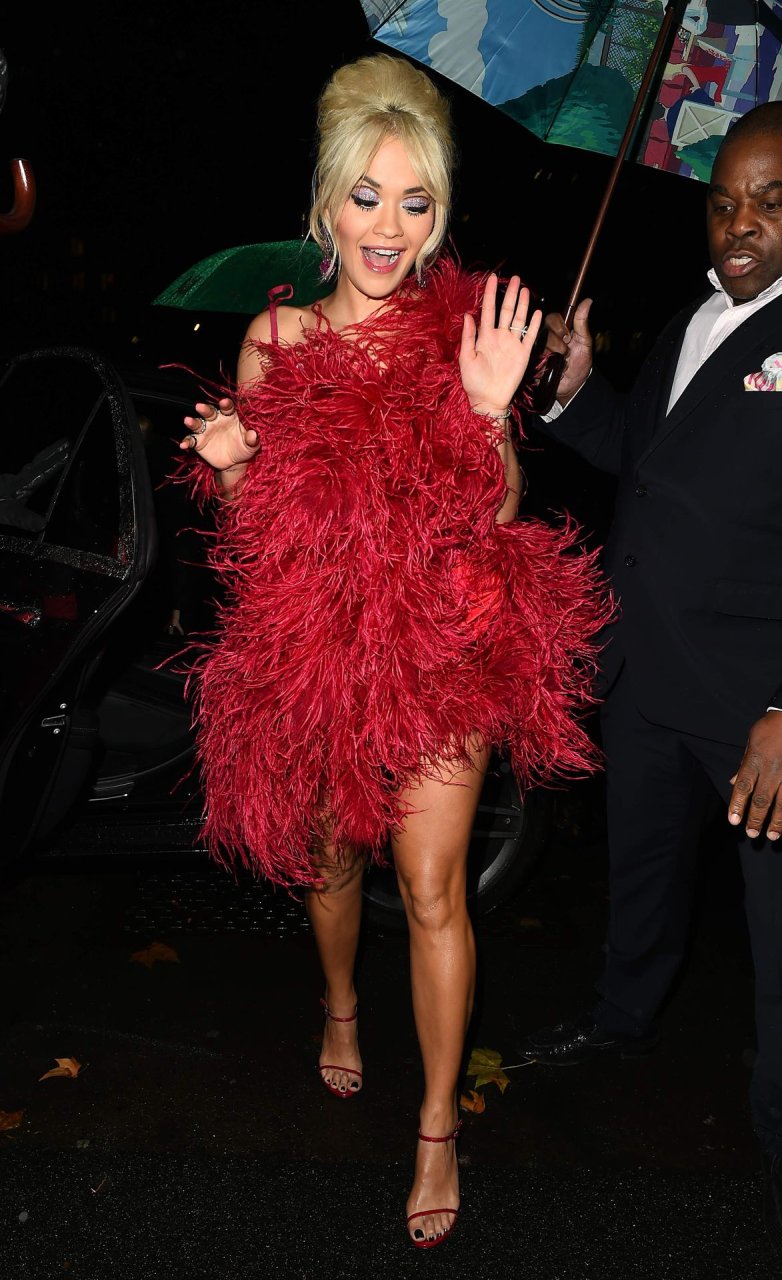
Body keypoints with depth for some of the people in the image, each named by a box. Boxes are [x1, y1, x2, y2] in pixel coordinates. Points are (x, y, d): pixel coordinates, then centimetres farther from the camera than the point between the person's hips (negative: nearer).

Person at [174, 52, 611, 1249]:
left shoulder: (464, 329, -5)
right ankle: (341, 1005, 52)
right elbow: (255, 525, 5)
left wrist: (490, 411, -19)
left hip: (441, 646, -2)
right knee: (331, 850, 21)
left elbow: (498, 513, -3)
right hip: (311, 646, 2)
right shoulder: (275, 338, -2)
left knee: (432, 885, 0)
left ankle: (439, 1126, 21)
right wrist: (228, 463, -15)